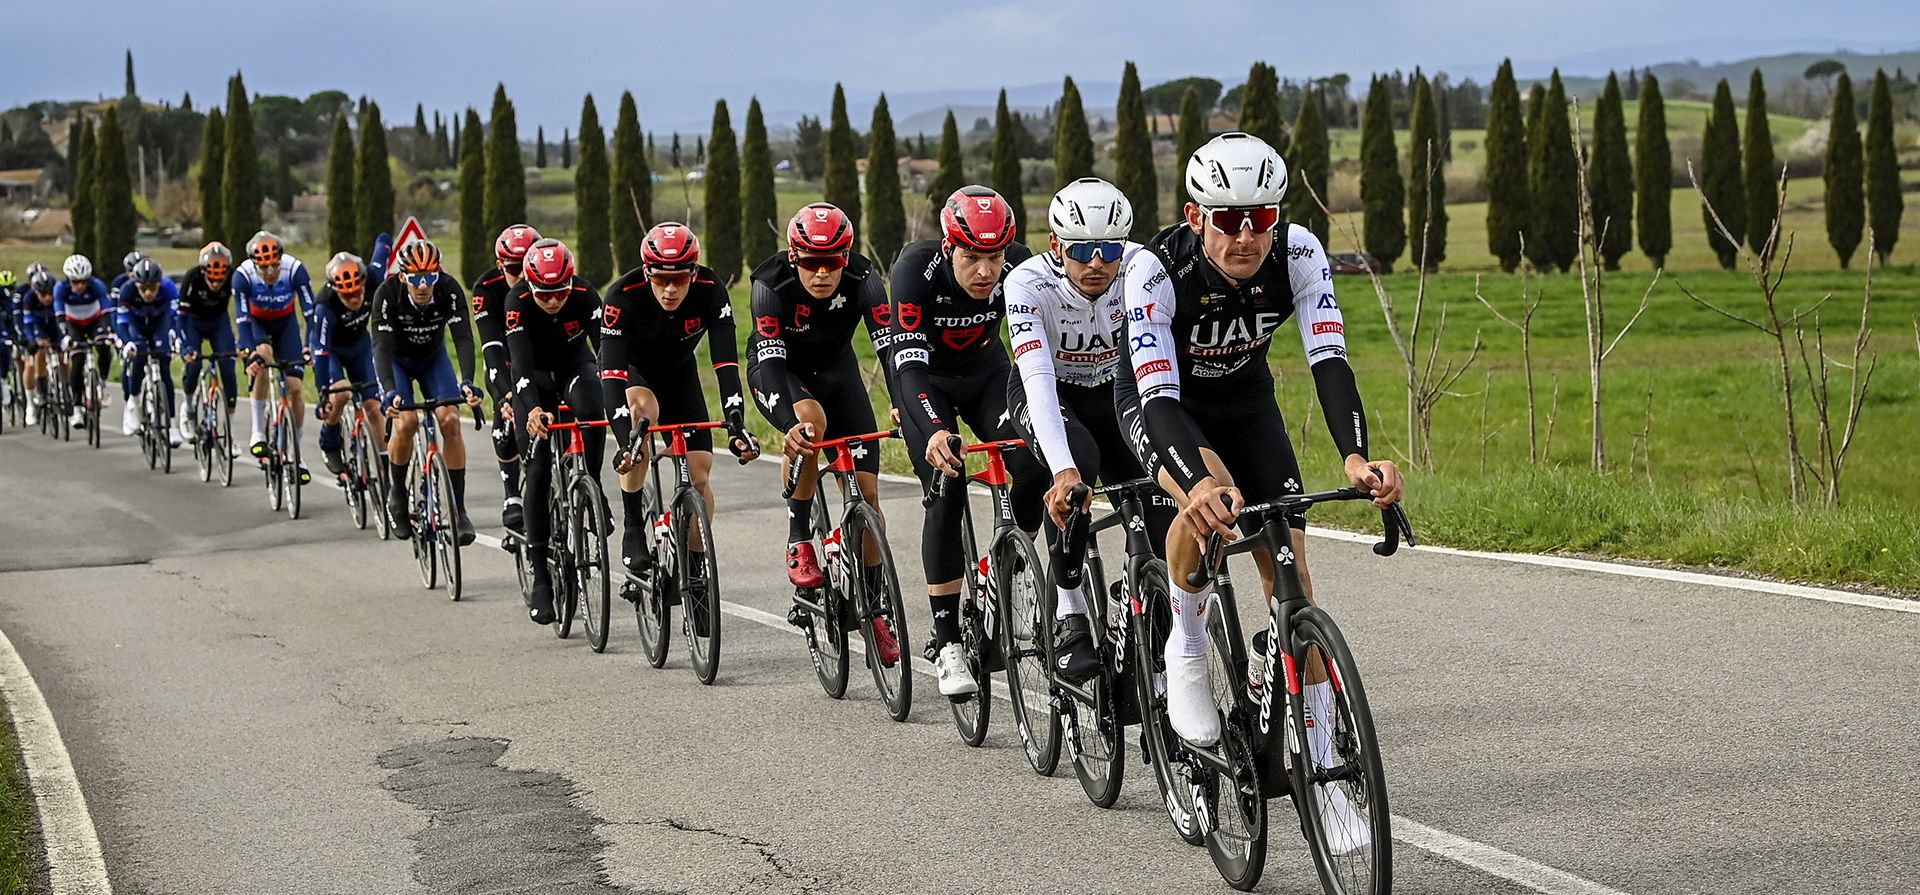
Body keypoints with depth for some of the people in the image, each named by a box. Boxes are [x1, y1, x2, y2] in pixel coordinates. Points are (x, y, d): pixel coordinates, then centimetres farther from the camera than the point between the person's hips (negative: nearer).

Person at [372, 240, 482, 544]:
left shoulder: (449, 290, -28)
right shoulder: (387, 294, -32)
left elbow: (463, 338, -33)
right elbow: (381, 347, -37)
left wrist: (467, 381, -50)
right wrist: (390, 391, -52)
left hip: (433, 357, 2)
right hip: (396, 359, -1)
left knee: (450, 420, -18)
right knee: (405, 421, -25)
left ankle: (459, 509, -11)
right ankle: (397, 495, 0)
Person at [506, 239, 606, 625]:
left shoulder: (584, 296, -26)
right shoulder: (518, 302, -29)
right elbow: (520, 362, -38)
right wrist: (531, 409, -54)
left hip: (575, 367, 1)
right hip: (535, 377, -1)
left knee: (592, 412, -35)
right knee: (538, 468, -12)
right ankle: (540, 577, -7)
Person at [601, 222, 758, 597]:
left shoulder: (710, 291, -29)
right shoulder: (624, 296, -34)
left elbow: (726, 362, -33)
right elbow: (612, 372, -40)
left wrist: (736, 424, -46)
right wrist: (626, 438, -52)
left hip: (679, 373, 3)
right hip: (631, 372, -2)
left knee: (698, 475, -9)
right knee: (643, 409, -36)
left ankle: (696, 562, 13)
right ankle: (633, 529, -24)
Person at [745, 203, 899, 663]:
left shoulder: (862, 280, -27)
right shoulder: (771, 284, -32)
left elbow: (890, 346, -34)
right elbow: (770, 359, -39)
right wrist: (790, 423, -55)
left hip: (835, 367, 3)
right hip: (778, 369, -2)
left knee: (865, 491, -8)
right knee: (811, 420, -38)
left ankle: (875, 611, 6)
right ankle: (798, 542, -19)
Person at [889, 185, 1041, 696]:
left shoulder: (1020, 267, -26)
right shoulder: (917, 268, -32)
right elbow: (909, 364, -38)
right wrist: (935, 432, -53)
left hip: (987, 374, 2)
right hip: (926, 382, -2)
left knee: (1035, 463, -22)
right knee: (946, 494, -16)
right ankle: (947, 644, -10)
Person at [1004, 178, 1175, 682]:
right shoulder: (1029, 283, -31)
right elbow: (1038, 378, -41)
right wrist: (1063, 469, -54)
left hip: (1115, 390, 2)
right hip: (1048, 394, -2)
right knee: (1077, 462, -34)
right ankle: (1069, 619, -21)